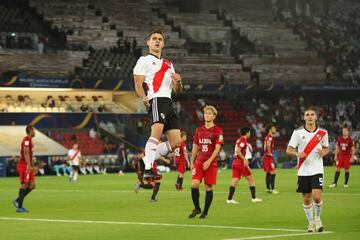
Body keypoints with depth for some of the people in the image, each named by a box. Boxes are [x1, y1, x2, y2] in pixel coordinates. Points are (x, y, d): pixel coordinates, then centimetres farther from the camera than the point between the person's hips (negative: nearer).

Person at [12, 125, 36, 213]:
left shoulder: (29, 140, 19)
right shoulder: (26, 140, -13)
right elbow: (26, 153, -23)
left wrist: (33, 166, 26)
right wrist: (29, 166, -29)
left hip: (27, 167, 10)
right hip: (24, 166, -10)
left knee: (32, 185, 9)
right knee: (25, 185, -9)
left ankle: (17, 201, 12)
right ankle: (19, 207, -7)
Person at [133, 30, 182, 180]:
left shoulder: (168, 64, 30)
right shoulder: (144, 61, 11)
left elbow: (177, 90, 28)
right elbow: (138, 84, -1)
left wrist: (178, 82, 4)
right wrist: (144, 97, -22)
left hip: (168, 102, 7)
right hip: (156, 100, -7)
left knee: (176, 141, -1)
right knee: (157, 131, -30)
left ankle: (145, 161, 8)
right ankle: (148, 169, -35)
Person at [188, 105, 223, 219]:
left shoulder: (218, 131, -3)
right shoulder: (199, 130, 11)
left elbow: (217, 148, -10)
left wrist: (209, 161, -19)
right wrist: (192, 162, 12)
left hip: (211, 163, -3)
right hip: (199, 161, 3)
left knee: (208, 187, 0)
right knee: (194, 184, -12)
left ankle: (205, 212, 12)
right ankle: (197, 208, 5)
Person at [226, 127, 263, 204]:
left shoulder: (238, 140, 17)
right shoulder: (243, 140, -11)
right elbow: (238, 151, -22)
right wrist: (244, 159, -26)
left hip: (235, 162, 8)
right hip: (241, 163, -8)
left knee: (234, 180, 2)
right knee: (251, 178, 4)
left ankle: (229, 199, -5)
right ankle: (253, 198, 7)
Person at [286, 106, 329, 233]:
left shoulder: (322, 132, 2)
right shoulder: (298, 132, -2)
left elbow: (326, 148, 16)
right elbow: (288, 150, 1)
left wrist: (323, 152, -8)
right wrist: (297, 154, -20)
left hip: (317, 170, 0)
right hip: (303, 171, 0)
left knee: (317, 196, -15)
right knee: (307, 199, 5)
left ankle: (317, 218, 11)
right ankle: (311, 223, 23)